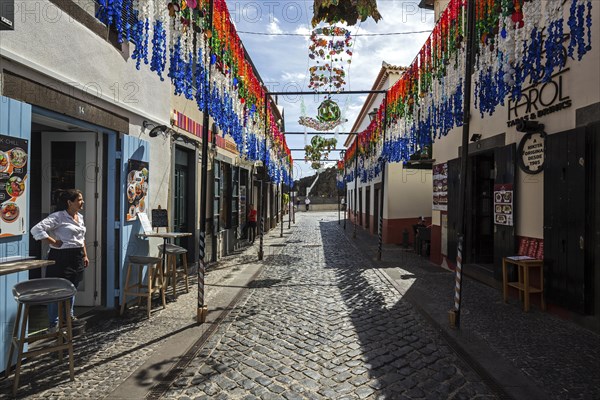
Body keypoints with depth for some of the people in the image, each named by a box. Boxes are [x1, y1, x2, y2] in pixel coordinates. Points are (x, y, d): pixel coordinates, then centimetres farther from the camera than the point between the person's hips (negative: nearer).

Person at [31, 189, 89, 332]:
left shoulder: (80, 217, 11)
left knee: (72, 288, 18)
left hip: (77, 257, 8)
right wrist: (53, 242, -18)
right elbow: (36, 229, -22)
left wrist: (85, 255, 18)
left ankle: (69, 316, 34)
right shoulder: (58, 216, -14)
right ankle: (53, 323, 15)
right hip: (61, 257, -8)